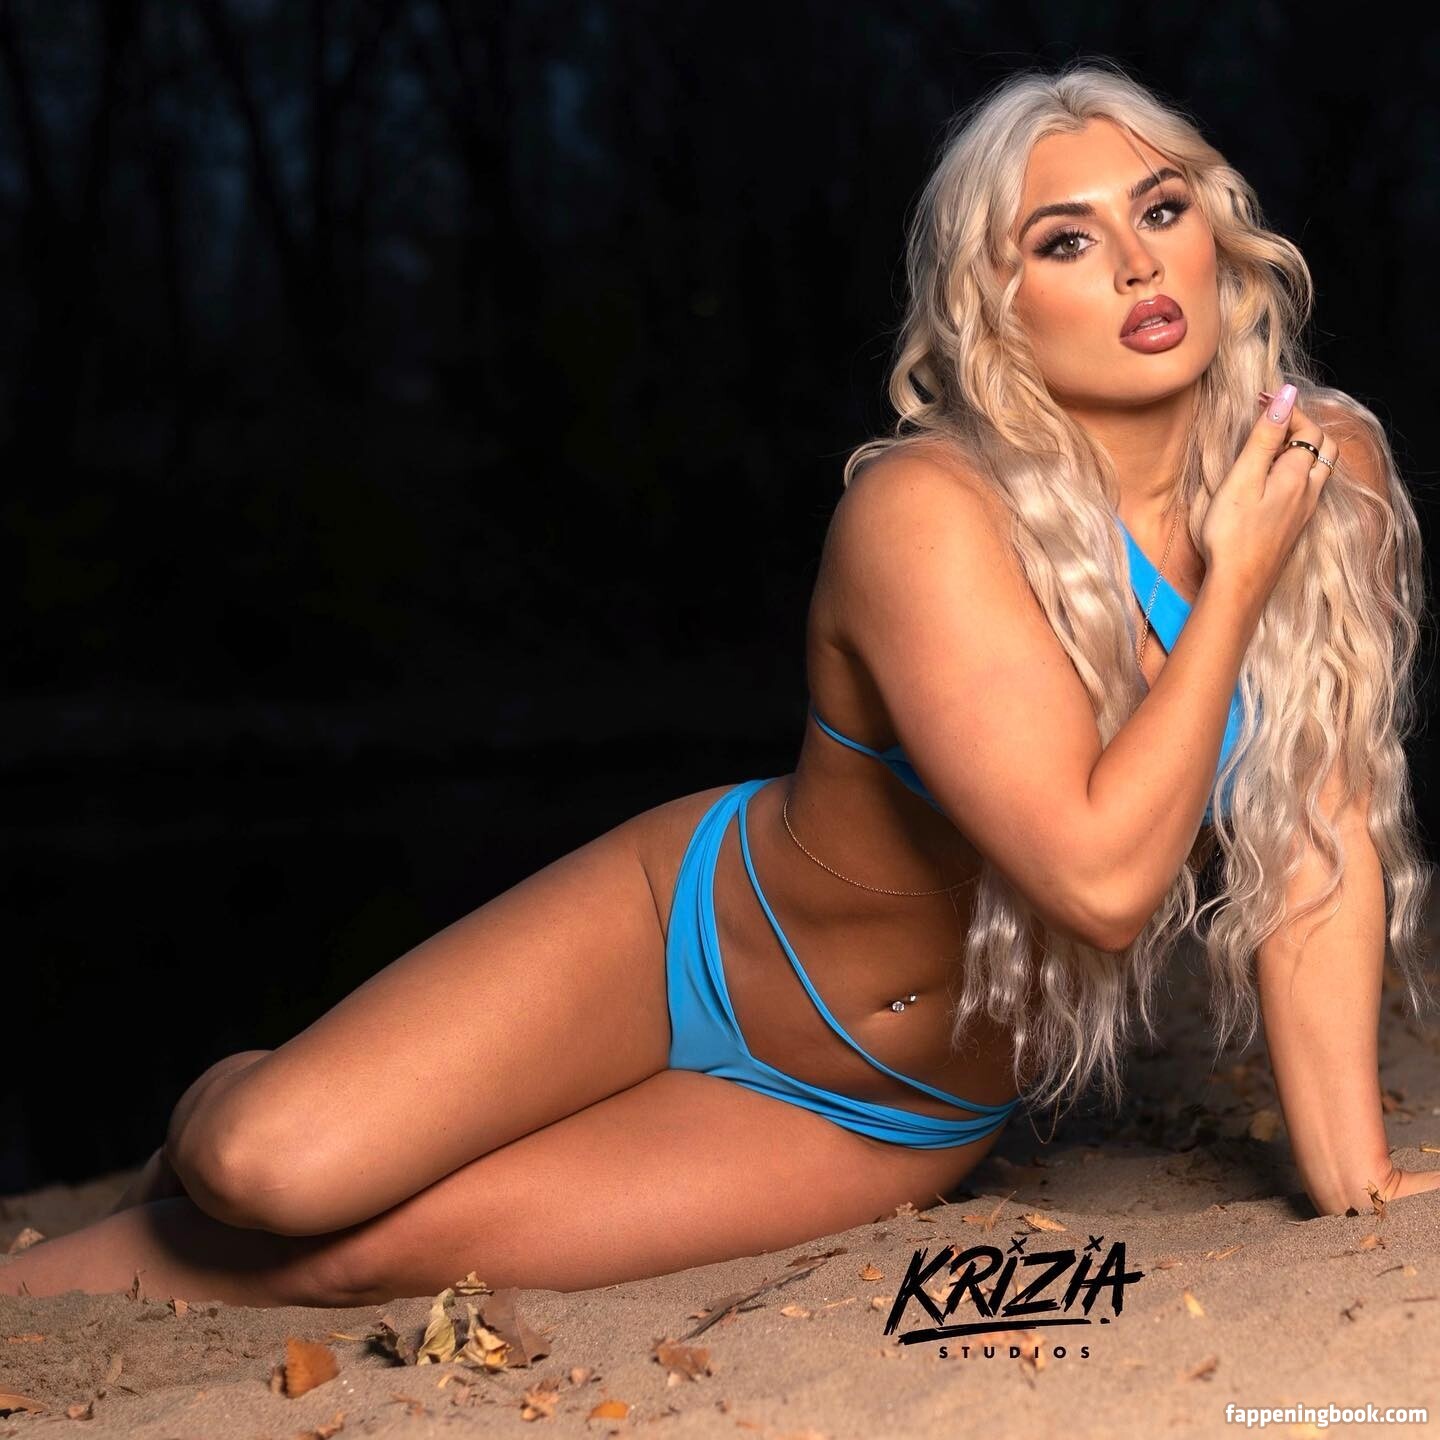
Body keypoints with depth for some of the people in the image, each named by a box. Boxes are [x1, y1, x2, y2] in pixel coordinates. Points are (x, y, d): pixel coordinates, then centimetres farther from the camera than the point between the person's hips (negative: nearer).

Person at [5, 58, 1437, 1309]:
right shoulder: (929, 516, -27)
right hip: (694, 930, -2)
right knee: (276, 1169, -19)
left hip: (892, 1121, 3)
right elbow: (1098, 876, -34)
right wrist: (1232, 585, -25)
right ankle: (206, 1144, 22)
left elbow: (1323, 833, -8)